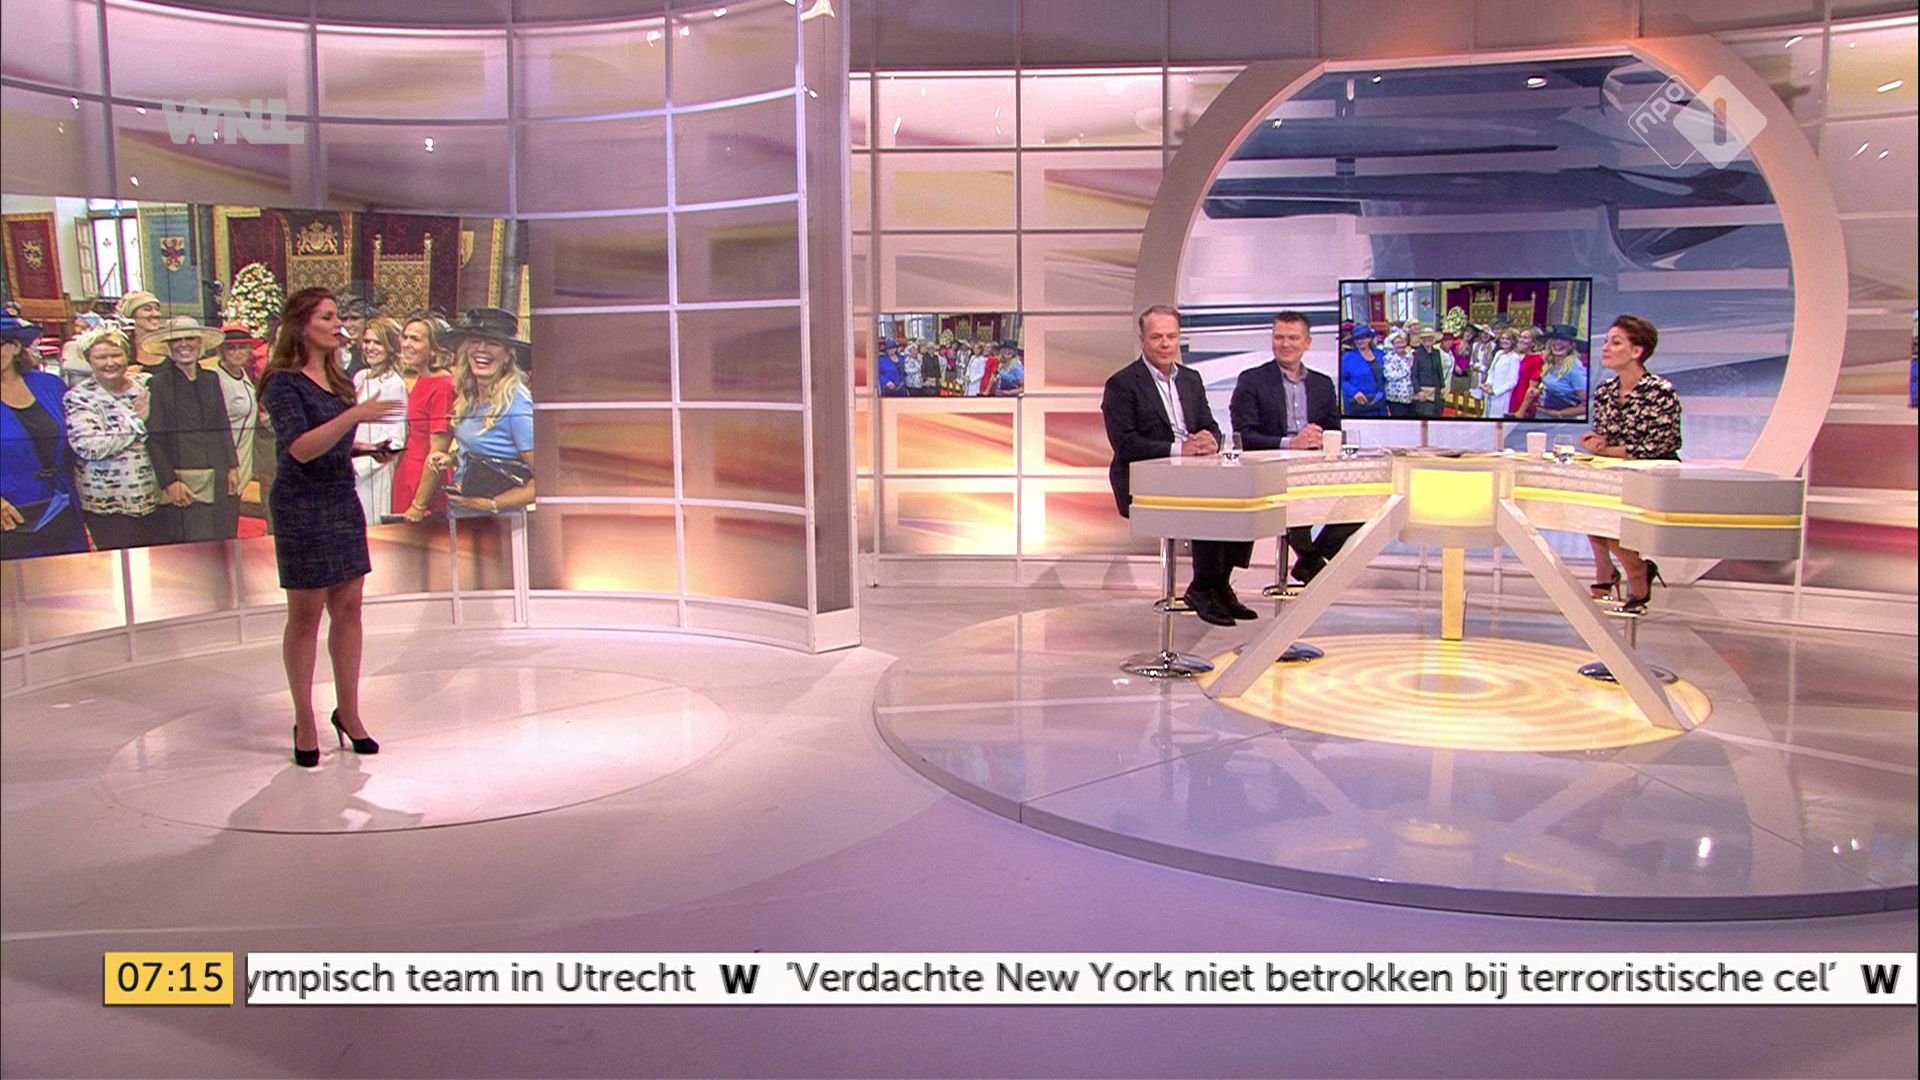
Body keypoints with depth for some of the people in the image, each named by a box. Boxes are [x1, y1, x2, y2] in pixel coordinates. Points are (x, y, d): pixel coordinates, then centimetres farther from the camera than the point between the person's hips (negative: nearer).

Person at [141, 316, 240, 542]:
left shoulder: (211, 380, 15)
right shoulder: (158, 384, 0)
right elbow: (154, 439, -4)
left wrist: (233, 467, 7)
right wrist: (169, 482, -11)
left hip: (220, 482, 5)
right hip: (183, 483, -5)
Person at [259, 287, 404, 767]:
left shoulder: (337, 379, 12)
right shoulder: (283, 383, -11)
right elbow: (301, 448, -23)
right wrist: (355, 415, -30)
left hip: (343, 501, 7)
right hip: (302, 506, -7)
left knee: (348, 608, 8)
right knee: (306, 615, 1)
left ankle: (348, 712, 18)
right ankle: (304, 722, 11)